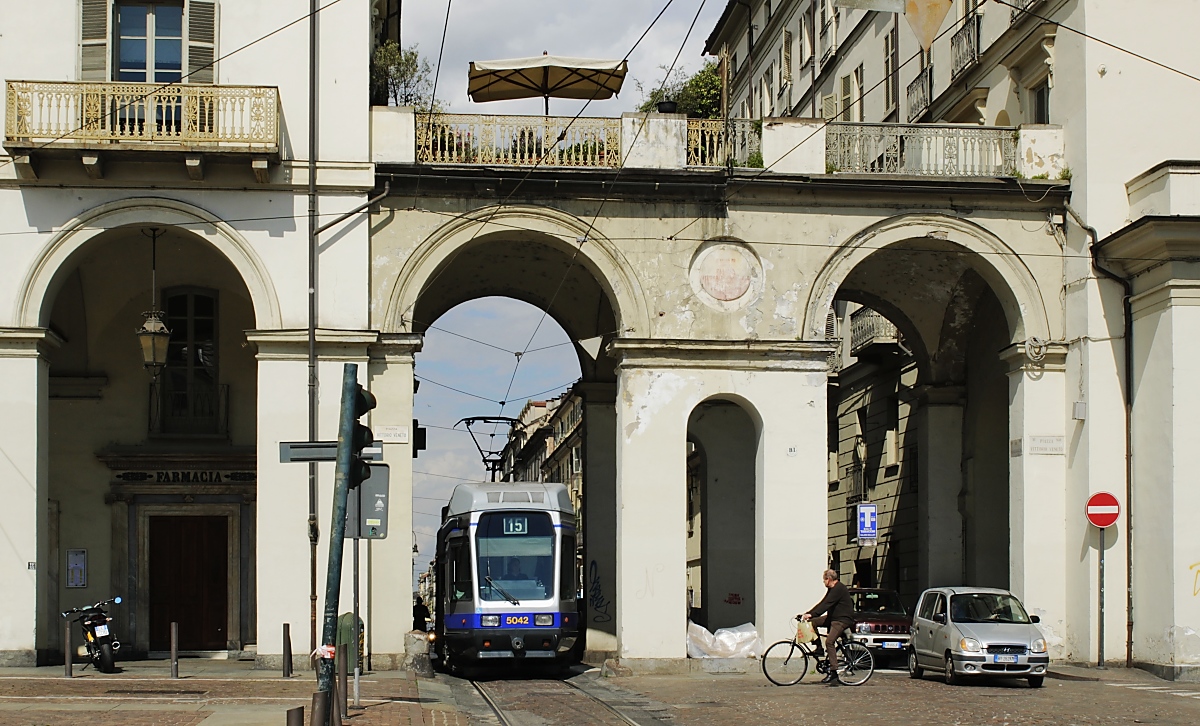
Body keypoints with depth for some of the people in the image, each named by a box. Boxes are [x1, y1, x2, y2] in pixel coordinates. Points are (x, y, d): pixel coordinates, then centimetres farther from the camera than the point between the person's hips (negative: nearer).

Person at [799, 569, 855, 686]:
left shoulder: (839, 589, -17)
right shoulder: (832, 589, 16)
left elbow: (826, 605, -25)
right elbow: (823, 603, 14)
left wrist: (811, 614, -29)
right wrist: (808, 614, 6)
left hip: (843, 620, -10)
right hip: (833, 617, 10)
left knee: (829, 641, -24)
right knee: (812, 622, 1)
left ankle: (833, 673, -26)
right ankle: (818, 648, 7)